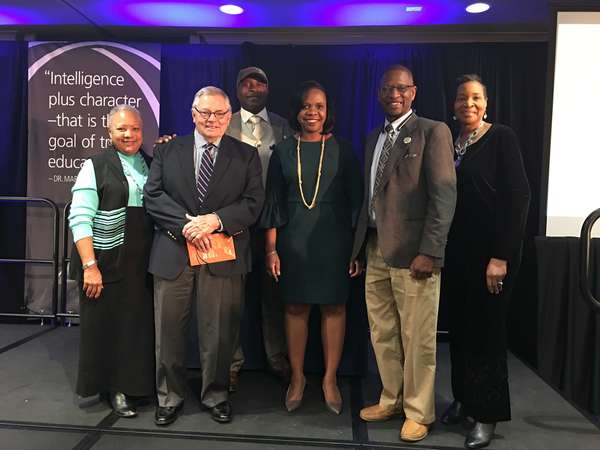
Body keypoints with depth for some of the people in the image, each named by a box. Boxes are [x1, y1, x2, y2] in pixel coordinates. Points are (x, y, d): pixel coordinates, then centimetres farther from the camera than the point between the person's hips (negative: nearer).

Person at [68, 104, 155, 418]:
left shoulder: (152, 165, 11)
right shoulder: (95, 166, -3)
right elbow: (80, 218, -9)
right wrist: (90, 265, -15)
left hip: (143, 264, 4)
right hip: (106, 263, -4)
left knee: (139, 325, 9)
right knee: (105, 327, 7)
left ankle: (129, 385, 28)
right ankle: (112, 388, 25)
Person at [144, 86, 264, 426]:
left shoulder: (247, 155, 7)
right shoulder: (168, 150, 9)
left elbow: (253, 203, -1)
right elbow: (153, 195, 1)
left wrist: (215, 219, -16)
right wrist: (186, 224, -14)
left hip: (224, 257, -1)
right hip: (173, 254, 1)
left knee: (219, 332, 9)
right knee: (169, 331, 10)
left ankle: (216, 395, 30)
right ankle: (169, 397, 29)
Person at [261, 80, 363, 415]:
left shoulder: (342, 150, 2)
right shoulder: (283, 151, 5)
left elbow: (355, 201, 2)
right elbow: (274, 202, 4)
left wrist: (358, 249, -5)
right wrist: (271, 249, -2)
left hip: (334, 238, -1)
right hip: (293, 239, 1)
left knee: (334, 307, 5)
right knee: (296, 307, 7)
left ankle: (330, 379, 20)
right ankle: (297, 378, 23)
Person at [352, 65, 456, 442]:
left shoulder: (433, 131, -3)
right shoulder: (374, 138, 18)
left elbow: (445, 195, -10)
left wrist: (429, 252, -17)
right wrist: (359, 245, 12)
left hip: (412, 252, -6)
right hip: (376, 251, 6)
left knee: (417, 338, 3)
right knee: (383, 334, 14)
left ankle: (418, 412, 20)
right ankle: (392, 400, 31)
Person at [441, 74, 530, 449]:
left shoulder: (502, 138, -6)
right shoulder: (449, 143, 10)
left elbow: (518, 196, -12)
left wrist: (501, 256, -17)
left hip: (490, 252, -5)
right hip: (456, 252, 5)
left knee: (486, 330, 4)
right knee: (460, 327, 13)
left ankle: (487, 415, 19)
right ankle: (463, 398, 31)